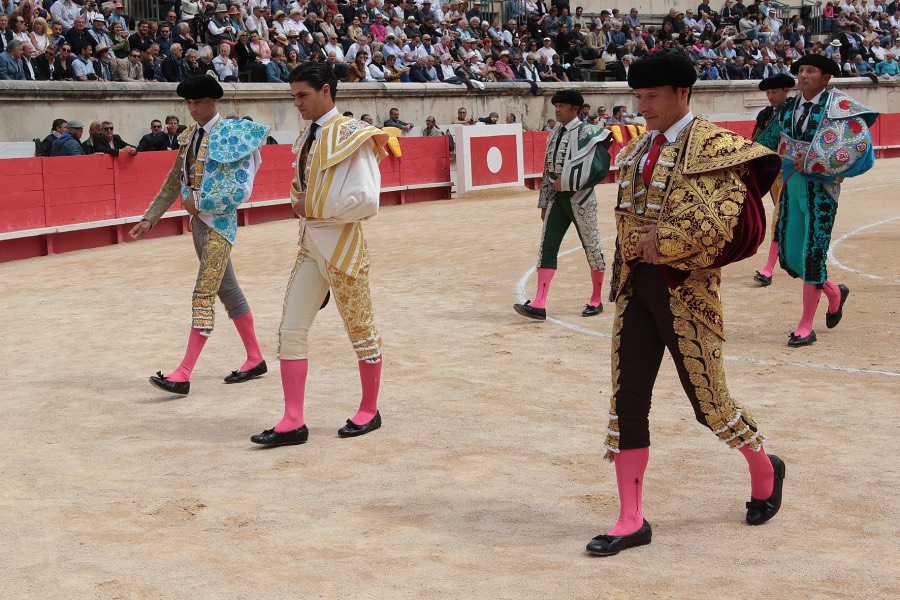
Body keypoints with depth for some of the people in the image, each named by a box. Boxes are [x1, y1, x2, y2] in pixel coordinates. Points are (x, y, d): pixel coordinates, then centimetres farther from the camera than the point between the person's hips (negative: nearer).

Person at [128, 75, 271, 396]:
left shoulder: (231, 134, -10)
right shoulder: (190, 137, 11)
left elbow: (241, 189, -14)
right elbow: (174, 182, 14)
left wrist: (200, 203, -14)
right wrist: (149, 219, 9)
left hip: (220, 222, -8)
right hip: (198, 221, 8)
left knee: (204, 293, -11)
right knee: (227, 290, 13)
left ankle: (183, 374, -15)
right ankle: (255, 359, 24)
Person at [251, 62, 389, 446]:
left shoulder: (350, 136, -14)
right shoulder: (308, 138, 10)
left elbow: (366, 202, -22)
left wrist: (315, 209, -15)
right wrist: (300, 203, 2)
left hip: (342, 246, -8)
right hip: (310, 245, 8)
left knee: (360, 329, 8)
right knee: (291, 330, 2)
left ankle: (369, 411, 24)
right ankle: (293, 422, 5)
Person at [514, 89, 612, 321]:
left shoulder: (587, 132, -9)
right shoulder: (554, 135, 12)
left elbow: (591, 166, -19)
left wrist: (566, 181, -17)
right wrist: (544, 202, 15)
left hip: (580, 198, -7)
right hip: (557, 198, 7)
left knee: (592, 247, 5)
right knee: (547, 247, -2)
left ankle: (596, 301, 18)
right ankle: (539, 304, -7)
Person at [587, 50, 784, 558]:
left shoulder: (713, 146, -9)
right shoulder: (637, 151, 12)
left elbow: (718, 219, -20)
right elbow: (627, 217, 12)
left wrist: (663, 244, -15)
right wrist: (641, 246, -9)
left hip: (686, 288, -6)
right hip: (636, 286, 6)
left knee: (708, 400, 4)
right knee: (627, 399, 2)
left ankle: (764, 469, 34)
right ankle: (632, 520, 9)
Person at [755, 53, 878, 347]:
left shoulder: (838, 105, -9)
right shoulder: (790, 108, 9)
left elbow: (859, 146, -19)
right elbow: (768, 141, 23)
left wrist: (814, 163, -19)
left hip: (821, 188, -6)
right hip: (792, 187, 6)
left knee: (812, 255, -5)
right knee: (790, 255, 7)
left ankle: (806, 327, 5)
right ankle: (834, 293, 34)